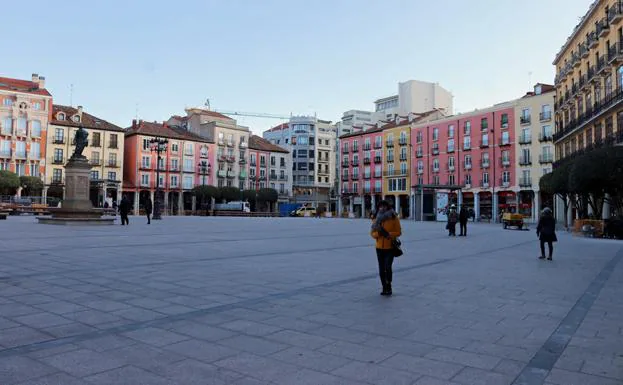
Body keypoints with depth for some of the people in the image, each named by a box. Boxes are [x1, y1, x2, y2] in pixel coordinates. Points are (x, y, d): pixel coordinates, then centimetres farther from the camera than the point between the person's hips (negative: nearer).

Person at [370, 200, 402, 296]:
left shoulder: (394, 218, -5)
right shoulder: (376, 219, 6)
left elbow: (398, 232, -4)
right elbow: (372, 233, 5)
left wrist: (388, 234, -20)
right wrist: (378, 233, -16)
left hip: (390, 247, -4)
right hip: (379, 247, 4)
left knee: (388, 267, -13)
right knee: (381, 269, 8)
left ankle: (389, 286, 6)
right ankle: (384, 288, 21)